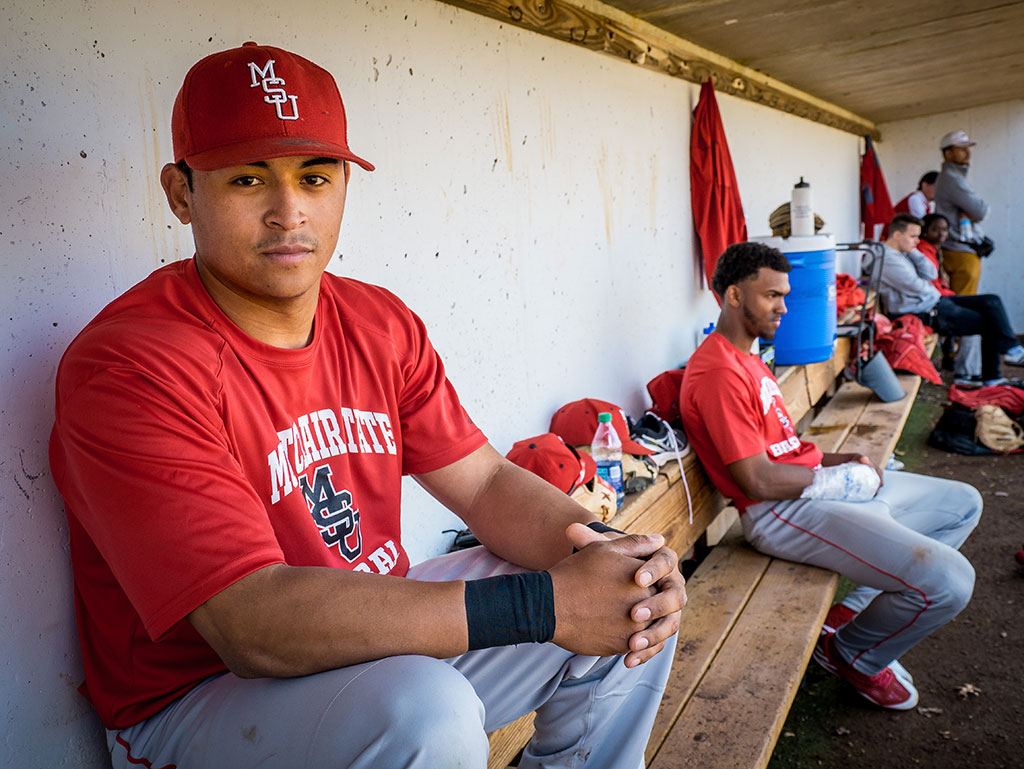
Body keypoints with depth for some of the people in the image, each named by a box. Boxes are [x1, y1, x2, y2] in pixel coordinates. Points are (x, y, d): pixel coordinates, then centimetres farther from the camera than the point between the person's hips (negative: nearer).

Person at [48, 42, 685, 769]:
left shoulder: (383, 326, 0)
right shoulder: (130, 366, -23)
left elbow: (485, 481, -1)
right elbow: (255, 624, -31)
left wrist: (601, 549, -22)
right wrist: (541, 604, -34)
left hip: (381, 632, 7)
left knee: (634, 602, 2)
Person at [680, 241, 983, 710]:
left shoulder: (746, 358, 15)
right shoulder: (719, 372, -20)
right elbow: (758, 480, -22)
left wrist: (839, 460, 3)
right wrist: (846, 478, -11)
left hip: (817, 485, 11)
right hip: (782, 513, -11)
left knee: (964, 504, 20)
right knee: (948, 581, -21)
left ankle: (852, 611, 14)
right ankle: (852, 655, 9)